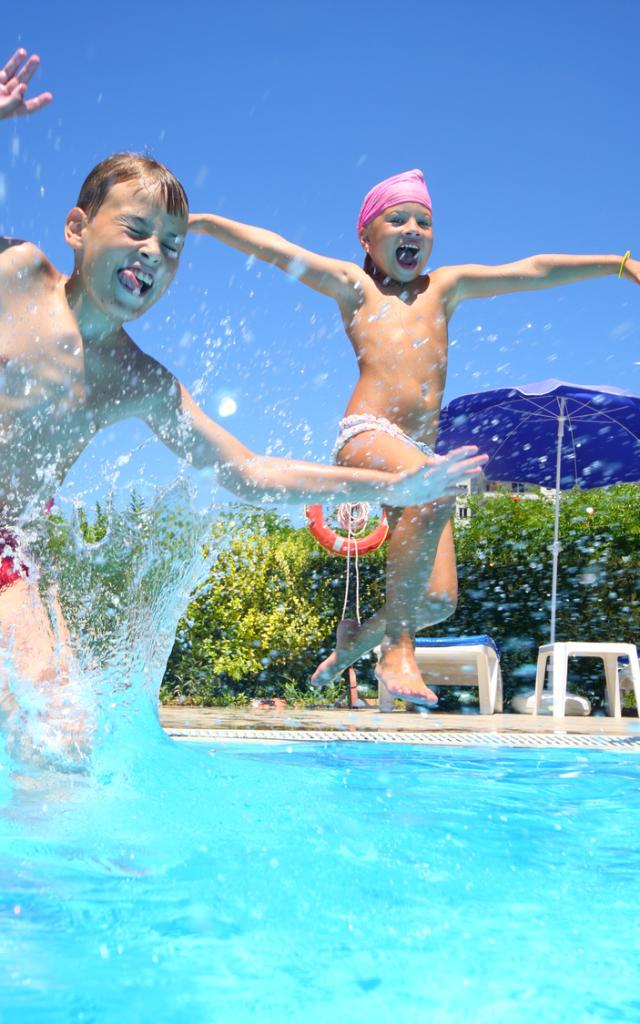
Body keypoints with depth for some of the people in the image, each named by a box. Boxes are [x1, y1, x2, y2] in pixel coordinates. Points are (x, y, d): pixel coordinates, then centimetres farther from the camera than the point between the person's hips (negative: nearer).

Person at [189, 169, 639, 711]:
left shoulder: (444, 287, 24)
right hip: (366, 434, -5)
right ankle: (397, 646, -25)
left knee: (439, 600, -5)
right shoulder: (354, 286, 15)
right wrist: (202, 220, 7)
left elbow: (530, 271, 20)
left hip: (419, 453, 5)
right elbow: (273, 248, 11)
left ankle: (359, 636, 26)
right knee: (437, 490, -37)